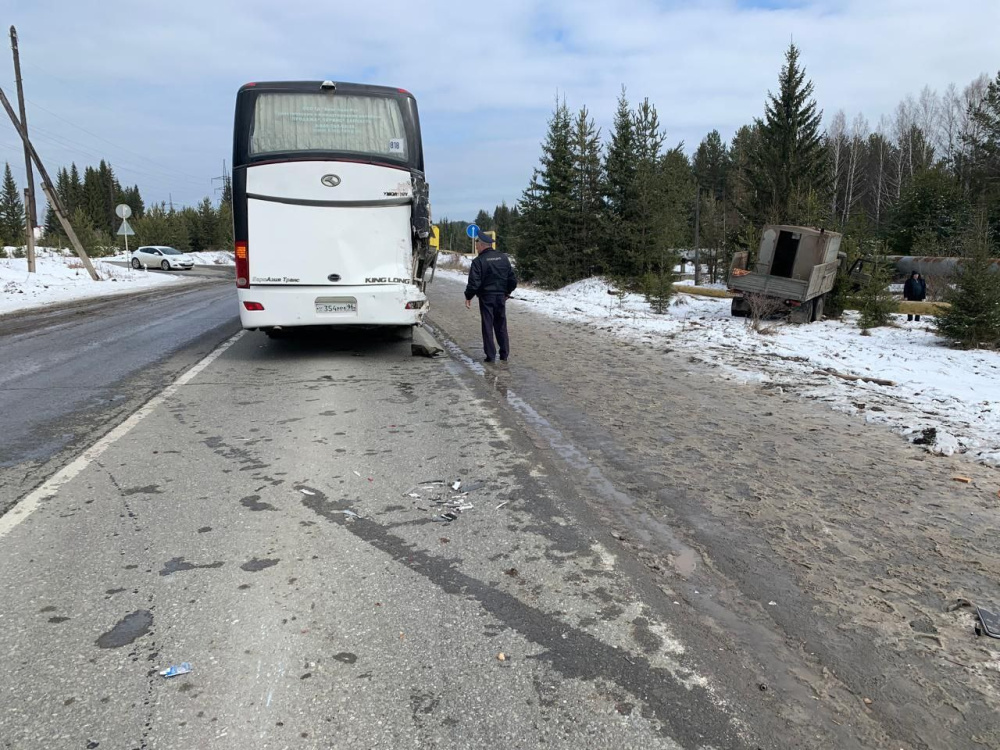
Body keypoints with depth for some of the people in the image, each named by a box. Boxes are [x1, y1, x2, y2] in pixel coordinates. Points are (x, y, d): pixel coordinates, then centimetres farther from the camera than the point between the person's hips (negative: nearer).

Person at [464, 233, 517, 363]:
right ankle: (504, 355, 17)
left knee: (487, 327, 1)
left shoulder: (478, 261, -11)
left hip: (486, 297, -5)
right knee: (501, 326, 13)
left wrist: (468, 297, -3)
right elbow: (513, 278, 9)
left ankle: (490, 356, 2)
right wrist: (507, 292, 22)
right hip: (501, 296, 5)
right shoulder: (503, 258, 6)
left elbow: (474, 282, -15)